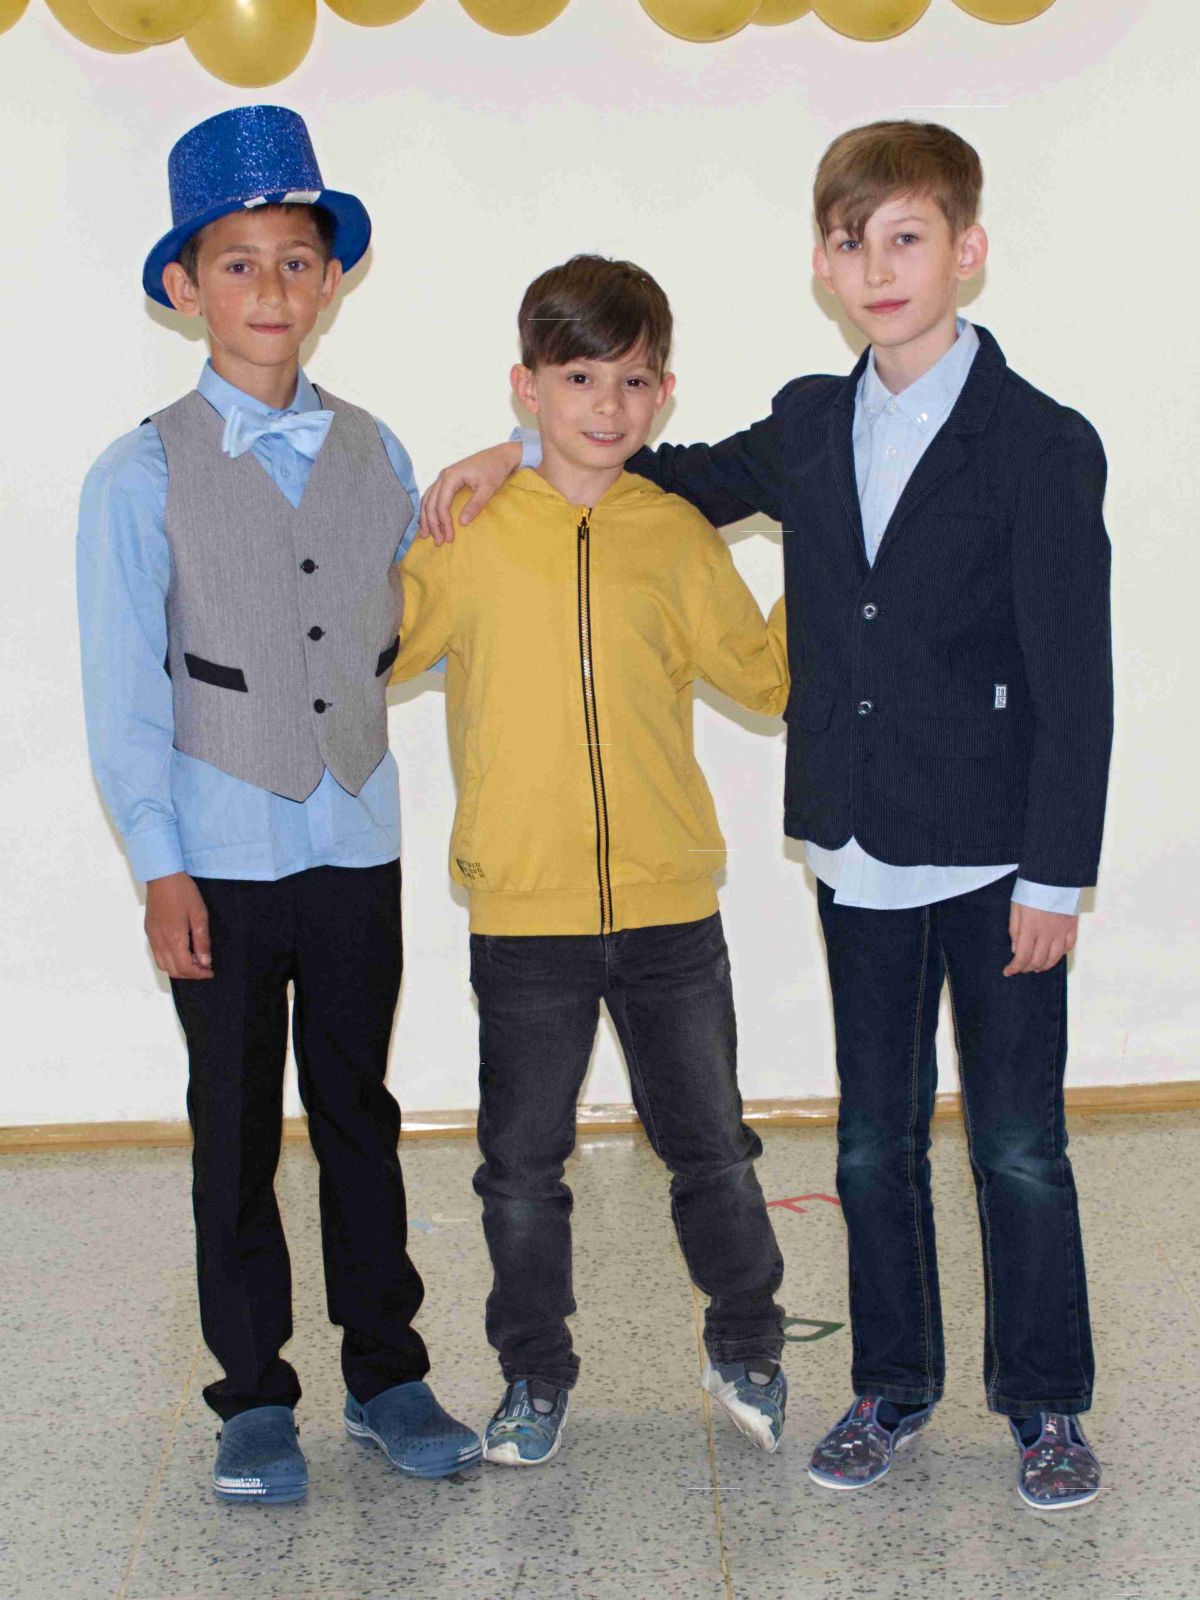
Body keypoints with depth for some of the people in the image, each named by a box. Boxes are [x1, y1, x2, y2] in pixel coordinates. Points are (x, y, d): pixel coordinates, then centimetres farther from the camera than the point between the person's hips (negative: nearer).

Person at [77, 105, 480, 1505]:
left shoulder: (374, 453, 6)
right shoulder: (141, 477, -4)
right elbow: (122, 694, -5)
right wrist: (159, 869, -9)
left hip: (357, 846, 3)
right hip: (222, 858, -2)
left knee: (360, 1119, 13)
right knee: (235, 1137, 8)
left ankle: (386, 1373, 26)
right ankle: (254, 1399, 22)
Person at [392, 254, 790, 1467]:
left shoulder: (679, 536, 3)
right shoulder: (471, 533, -1)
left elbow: (764, 677, 10)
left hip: (671, 911, 1)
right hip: (523, 917, -1)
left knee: (712, 1150, 13)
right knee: (522, 1166, 10)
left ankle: (745, 1346, 35)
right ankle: (534, 1378, 28)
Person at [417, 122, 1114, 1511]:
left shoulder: (1042, 444, -10)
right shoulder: (809, 427, 6)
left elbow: (1072, 683, -11)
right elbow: (680, 483, 26)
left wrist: (1055, 876, -13)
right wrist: (523, 451, 12)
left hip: (996, 860, -5)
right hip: (860, 856, 5)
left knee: (1020, 1147, 6)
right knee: (873, 1141, 14)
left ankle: (1044, 1406, 23)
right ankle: (893, 1383, 30)